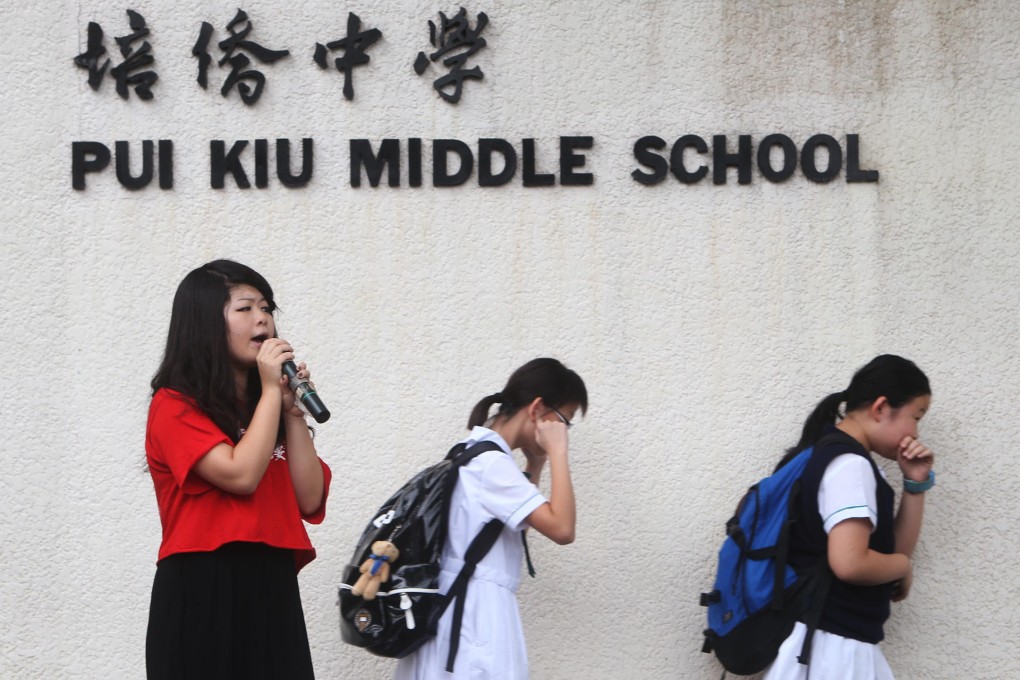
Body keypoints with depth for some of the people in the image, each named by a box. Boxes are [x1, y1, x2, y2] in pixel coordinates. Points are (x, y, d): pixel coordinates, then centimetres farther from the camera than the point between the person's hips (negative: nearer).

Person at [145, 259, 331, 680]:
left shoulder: (266, 406, 19)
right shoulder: (175, 406, -2)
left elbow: (310, 500, 8)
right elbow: (241, 474, -16)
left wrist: (292, 408, 3)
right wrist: (270, 392, -7)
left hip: (272, 590, 6)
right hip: (202, 594, -6)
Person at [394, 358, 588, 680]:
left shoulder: (475, 454, 13)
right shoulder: (491, 462, -16)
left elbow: (518, 516, 28)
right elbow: (562, 529, -22)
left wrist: (536, 463, 16)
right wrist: (557, 452, -14)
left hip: (465, 611, 10)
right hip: (478, 616, -10)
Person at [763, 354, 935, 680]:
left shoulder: (832, 455, 15)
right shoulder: (849, 464, -14)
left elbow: (896, 547, 17)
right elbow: (850, 563, -27)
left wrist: (916, 483, 5)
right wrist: (904, 566, -8)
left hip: (838, 642, 10)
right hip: (832, 645, -10)